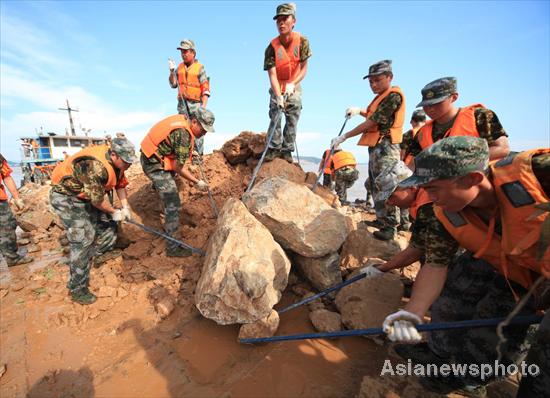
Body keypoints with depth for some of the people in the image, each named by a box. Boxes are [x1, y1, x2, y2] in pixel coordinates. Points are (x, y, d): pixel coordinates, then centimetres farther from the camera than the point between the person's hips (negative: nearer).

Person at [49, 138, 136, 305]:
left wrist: (125, 206, 1)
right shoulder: (95, 166, -36)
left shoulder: (116, 161, -8)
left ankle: (100, 253, 35)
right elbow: (96, 198, -29)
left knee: (107, 219, 14)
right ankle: (77, 289, -3)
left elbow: (120, 183, 5)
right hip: (65, 196, -9)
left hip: (87, 194, 9)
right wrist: (114, 212, -14)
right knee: (83, 240, -13)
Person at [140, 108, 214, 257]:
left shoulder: (183, 120, 0)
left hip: (151, 157, 10)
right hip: (155, 165, -10)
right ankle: (173, 248, -4)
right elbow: (178, 167, -25)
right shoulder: (183, 134, -28)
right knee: (173, 204, -10)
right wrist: (197, 182, -17)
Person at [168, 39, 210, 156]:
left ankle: (198, 156, 0)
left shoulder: (200, 68, -3)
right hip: (182, 104, 6)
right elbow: (173, 84, 14)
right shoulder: (180, 67, 12)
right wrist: (172, 71, -1)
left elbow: (206, 90, -7)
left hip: (195, 104, -5)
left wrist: (203, 106, -16)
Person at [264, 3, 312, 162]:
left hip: (294, 88, 1)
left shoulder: (302, 41, -11)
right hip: (277, 88, -1)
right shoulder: (272, 47, -15)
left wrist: (292, 84, -24)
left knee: (292, 121, -2)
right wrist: (278, 96, -35)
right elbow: (272, 74, -21)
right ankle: (274, 148, 0)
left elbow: (304, 68, -8)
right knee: (275, 118, -10)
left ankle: (287, 150, 6)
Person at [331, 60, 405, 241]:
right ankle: (381, 220, 23)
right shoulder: (381, 96, 19)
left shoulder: (393, 95, -11)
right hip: (375, 146, 10)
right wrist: (359, 110, 14)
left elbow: (371, 122, -18)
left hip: (385, 146, -10)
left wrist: (344, 137, -17)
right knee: (376, 185, 13)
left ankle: (390, 227, -5)